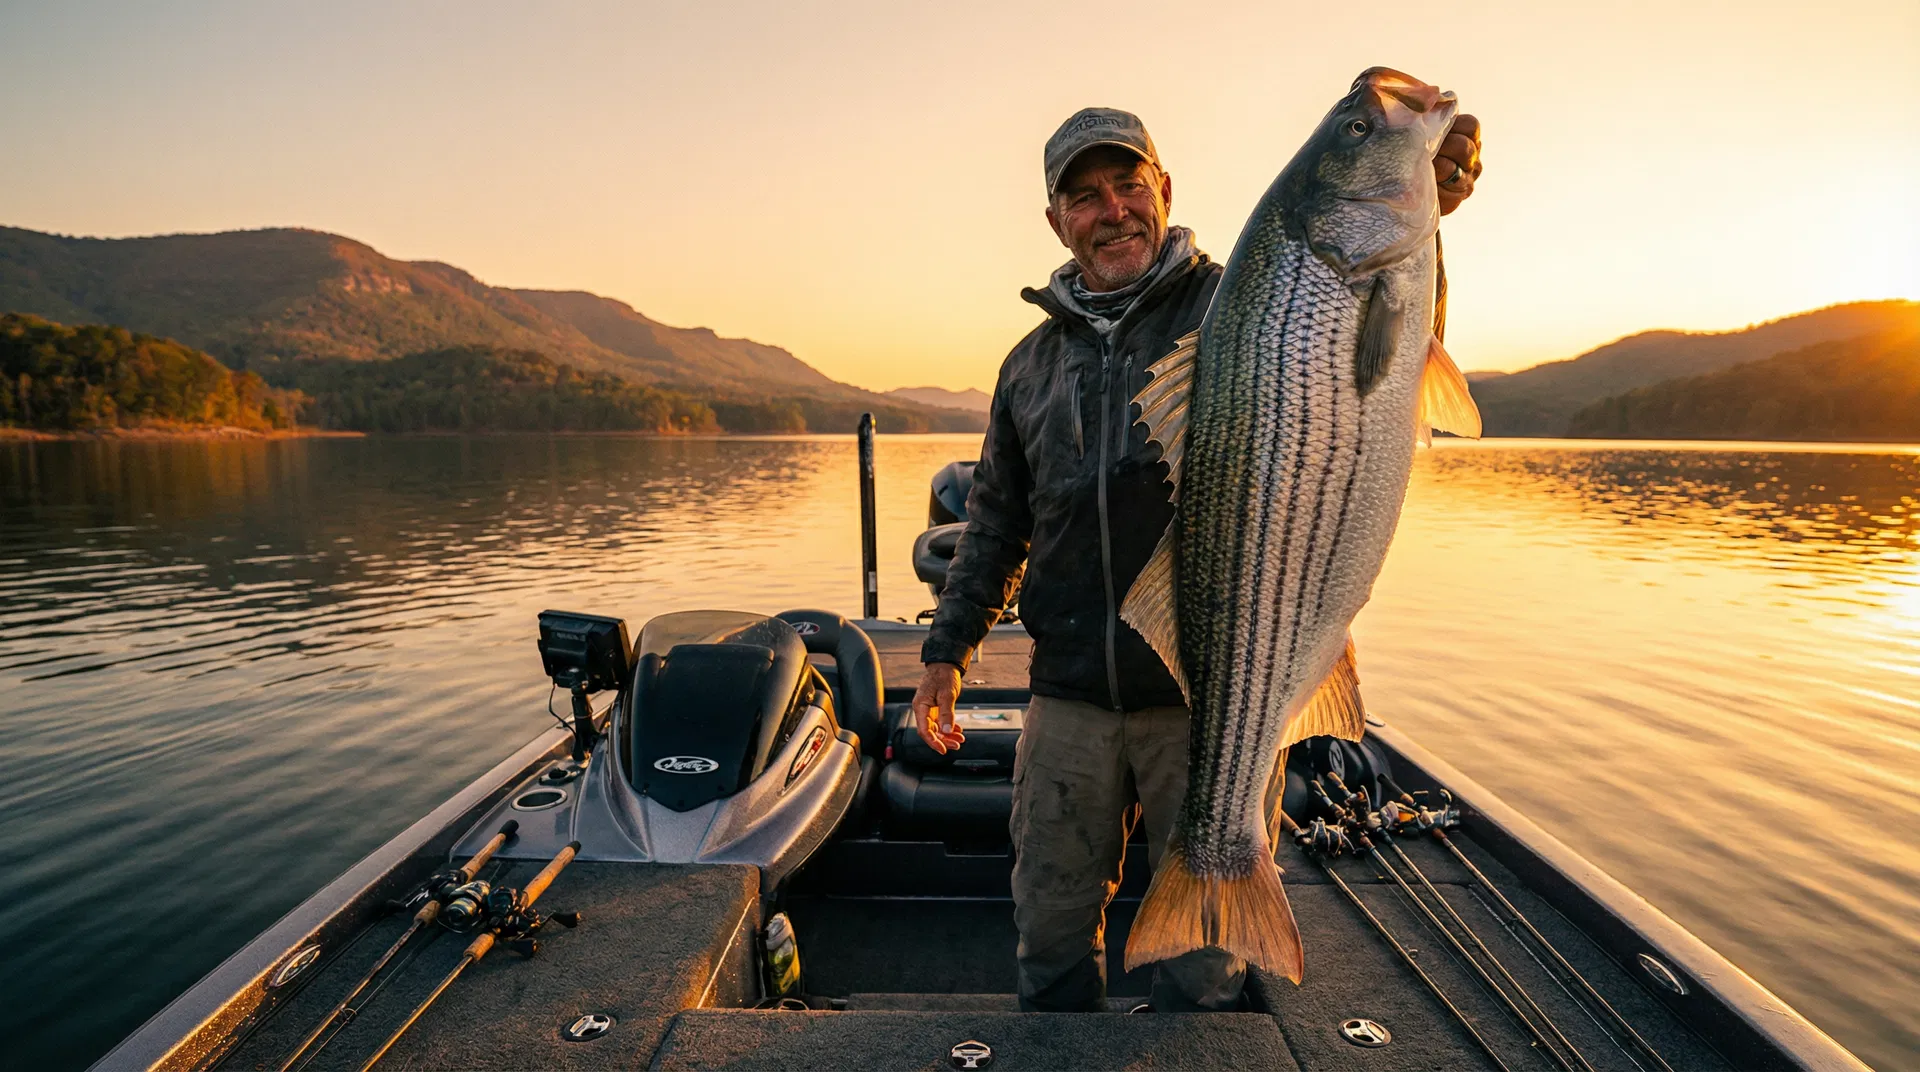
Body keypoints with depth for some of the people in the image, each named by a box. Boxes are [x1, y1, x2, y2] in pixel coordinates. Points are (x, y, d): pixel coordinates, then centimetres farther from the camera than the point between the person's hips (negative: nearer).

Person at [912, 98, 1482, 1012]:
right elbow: (996, 519, 17)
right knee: (1050, 929, 16)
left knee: (1203, 956, 12)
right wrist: (946, 647, 14)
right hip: (1070, 699, 4)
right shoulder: (1033, 361, 12)